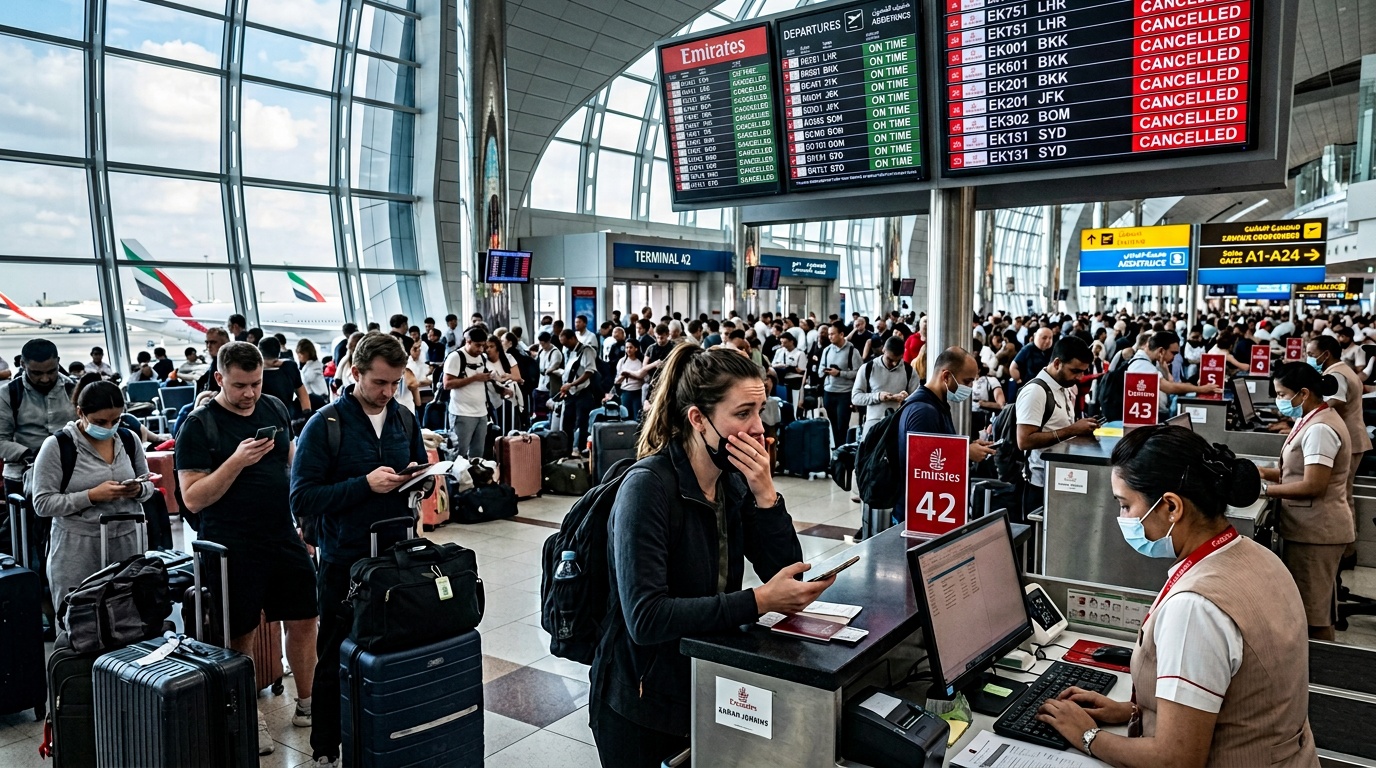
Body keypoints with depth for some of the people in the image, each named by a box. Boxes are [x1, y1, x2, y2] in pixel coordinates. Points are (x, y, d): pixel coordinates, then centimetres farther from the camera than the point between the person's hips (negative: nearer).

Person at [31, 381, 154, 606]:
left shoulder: (129, 441, 5)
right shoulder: (57, 446, -7)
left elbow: (149, 485, 14)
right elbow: (42, 503, -8)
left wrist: (138, 490, -9)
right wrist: (91, 496, -20)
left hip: (127, 541, 3)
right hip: (76, 547, -3)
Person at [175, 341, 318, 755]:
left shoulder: (276, 408, 6)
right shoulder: (199, 426, -9)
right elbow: (193, 499, -13)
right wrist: (237, 462, -25)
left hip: (285, 538, 5)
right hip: (232, 548, -5)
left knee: (303, 621, 10)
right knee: (241, 635, 6)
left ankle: (306, 704, 27)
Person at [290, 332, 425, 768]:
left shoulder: (404, 419, 4)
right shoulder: (325, 425, -11)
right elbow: (303, 499, -15)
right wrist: (365, 485, -23)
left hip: (398, 553, 4)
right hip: (345, 562, -4)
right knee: (337, 658, 9)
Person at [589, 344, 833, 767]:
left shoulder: (734, 481, -3)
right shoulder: (648, 486, -24)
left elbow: (785, 571, -6)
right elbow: (646, 618, -31)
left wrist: (765, 493, -19)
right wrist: (758, 602, -33)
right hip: (643, 705, -6)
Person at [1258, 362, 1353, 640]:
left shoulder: (1319, 429, -20)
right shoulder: (1311, 420, 11)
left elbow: (1313, 486, -24)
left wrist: (1263, 488, -20)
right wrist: (1261, 471, 4)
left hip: (1316, 531, -10)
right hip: (1313, 527, 10)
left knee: (1312, 614, -2)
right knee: (1316, 608, 17)